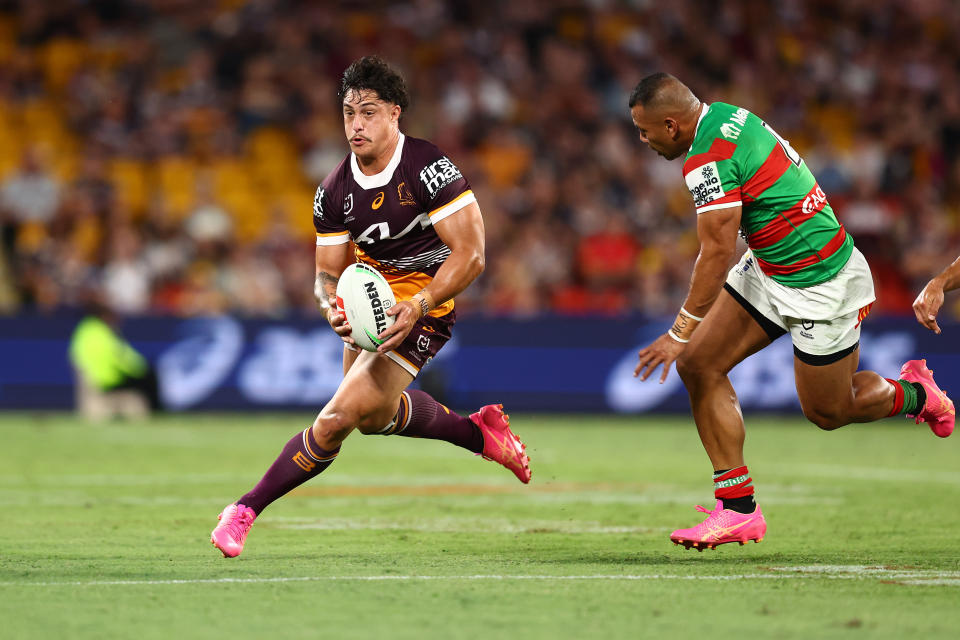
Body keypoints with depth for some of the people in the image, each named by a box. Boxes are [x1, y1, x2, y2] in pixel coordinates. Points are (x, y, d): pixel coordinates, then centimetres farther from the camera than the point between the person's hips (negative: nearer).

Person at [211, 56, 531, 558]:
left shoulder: (429, 169, -23)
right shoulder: (335, 190, -6)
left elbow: (470, 254, -23)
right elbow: (328, 273, -1)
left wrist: (418, 306, -34)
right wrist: (334, 308, -25)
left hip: (424, 306, -8)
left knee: (339, 417, -16)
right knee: (373, 413, 24)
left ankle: (247, 509, -10)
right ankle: (479, 431, 44)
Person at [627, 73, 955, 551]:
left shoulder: (708, 161, -26)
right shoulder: (727, 116, 2)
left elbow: (718, 253, -25)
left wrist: (680, 332, -18)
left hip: (819, 286, -10)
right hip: (768, 270, 10)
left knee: (827, 412, 7)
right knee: (698, 364, -2)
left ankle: (915, 394, 36)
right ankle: (738, 508, 1)